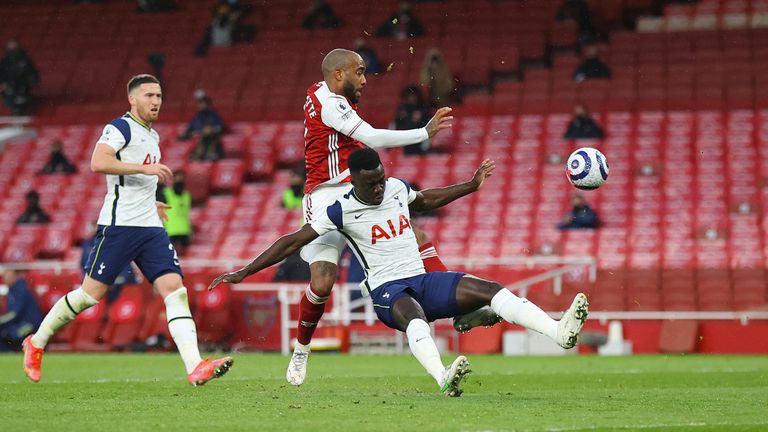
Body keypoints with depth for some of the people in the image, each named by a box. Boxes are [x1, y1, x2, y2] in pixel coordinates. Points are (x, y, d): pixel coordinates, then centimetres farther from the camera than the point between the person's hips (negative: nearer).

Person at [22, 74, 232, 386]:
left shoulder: (152, 136, 21)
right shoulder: (120, 128, -6)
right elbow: (98, 162, -23)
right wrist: (145, 168, -25)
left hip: (151, 228, 8)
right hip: (119, 225, -7)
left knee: (174, 289, -9)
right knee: (91, 293, -3)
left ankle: (195, 367, -20)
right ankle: (36, 343, 18)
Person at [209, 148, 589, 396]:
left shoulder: (398, 187, 10)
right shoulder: (342, 210, -7)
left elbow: (425, 201, 34)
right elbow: (292, 242, -4)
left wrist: (471, 186, 34)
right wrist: (244, 273, -7)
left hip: (424, 280, 6)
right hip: (387, 291, -6)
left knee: (490, 290, -17)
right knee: (413, 316, -41)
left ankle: (561, 332, -31)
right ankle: (443, 378, -70)